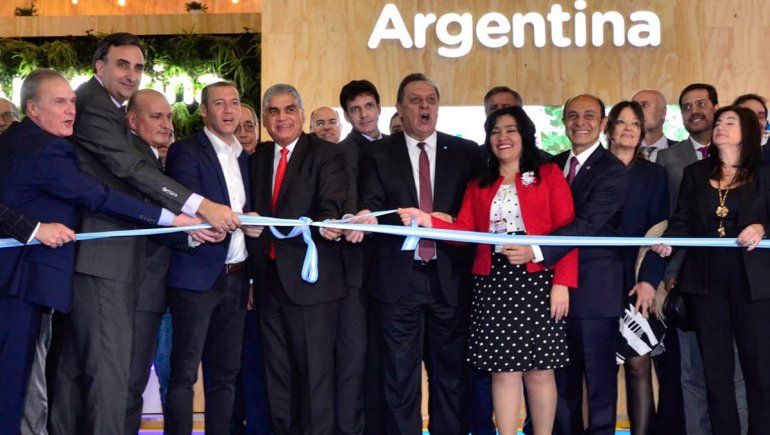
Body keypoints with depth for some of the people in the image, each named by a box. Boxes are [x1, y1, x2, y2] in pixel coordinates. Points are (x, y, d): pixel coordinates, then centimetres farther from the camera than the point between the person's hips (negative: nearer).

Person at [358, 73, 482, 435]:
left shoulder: (466, 153, 8)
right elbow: (371, 207, -5)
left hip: (450, 278, 1)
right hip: (399, 278, -1)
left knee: (450, 374, 8)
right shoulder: (378, 154, 6)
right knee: (401, 377, 4)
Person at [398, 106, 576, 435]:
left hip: (537, 281, -2)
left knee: (539, 368, 1)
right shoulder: (478, 186, 16)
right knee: (504, 369, 2)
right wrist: (429, 222, -15)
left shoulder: (549, 175, 6)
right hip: (493, 284, 2)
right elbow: (465, 232, 4)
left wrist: (562, 283, -11)